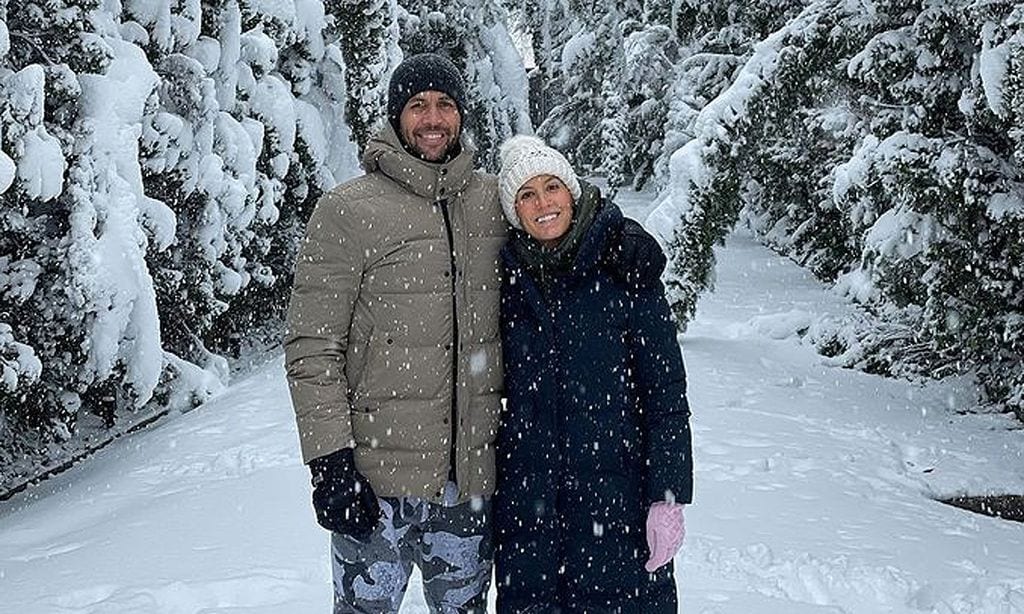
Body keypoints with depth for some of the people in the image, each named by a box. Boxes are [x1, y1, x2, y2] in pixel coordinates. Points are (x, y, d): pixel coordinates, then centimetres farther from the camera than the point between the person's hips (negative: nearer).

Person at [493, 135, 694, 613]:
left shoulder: (623, 266, -7)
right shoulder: (508, 274, 4)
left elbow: (665, 387, -8)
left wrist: (668, 497, -12)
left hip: (614, 485, -3)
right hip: (527, 494, 3)